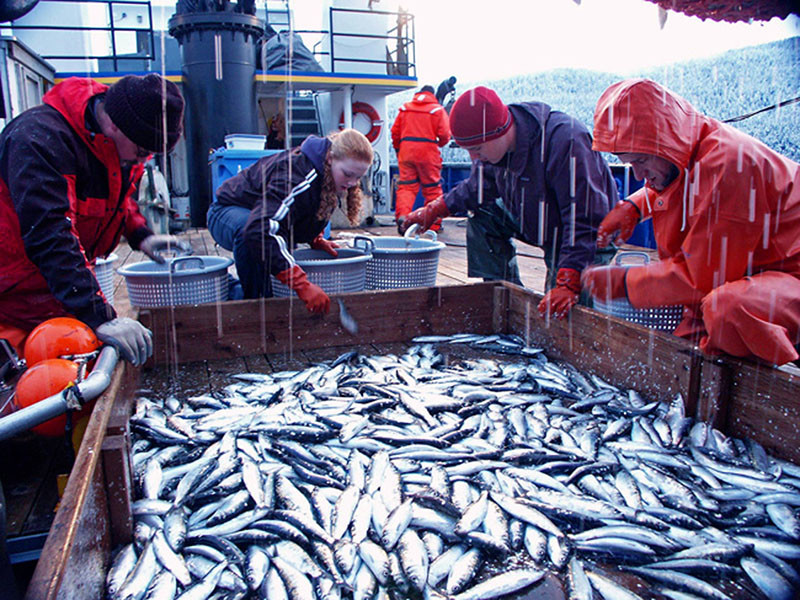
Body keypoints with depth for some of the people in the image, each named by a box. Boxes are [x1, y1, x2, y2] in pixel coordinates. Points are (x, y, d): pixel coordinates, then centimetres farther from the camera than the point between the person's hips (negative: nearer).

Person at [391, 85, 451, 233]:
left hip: (406, 152, 2)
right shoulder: (438, 109, 2)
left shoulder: (404, 108, 11)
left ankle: (402, 216, -20)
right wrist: (440, 144, 16)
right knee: (432, 188, 7)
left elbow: (395, 131, 10)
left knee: (405, 186, 2)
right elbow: (444, 134, -5)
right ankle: (434, 224, 11)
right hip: (428, 152, -2)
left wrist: (397, 148, 22)